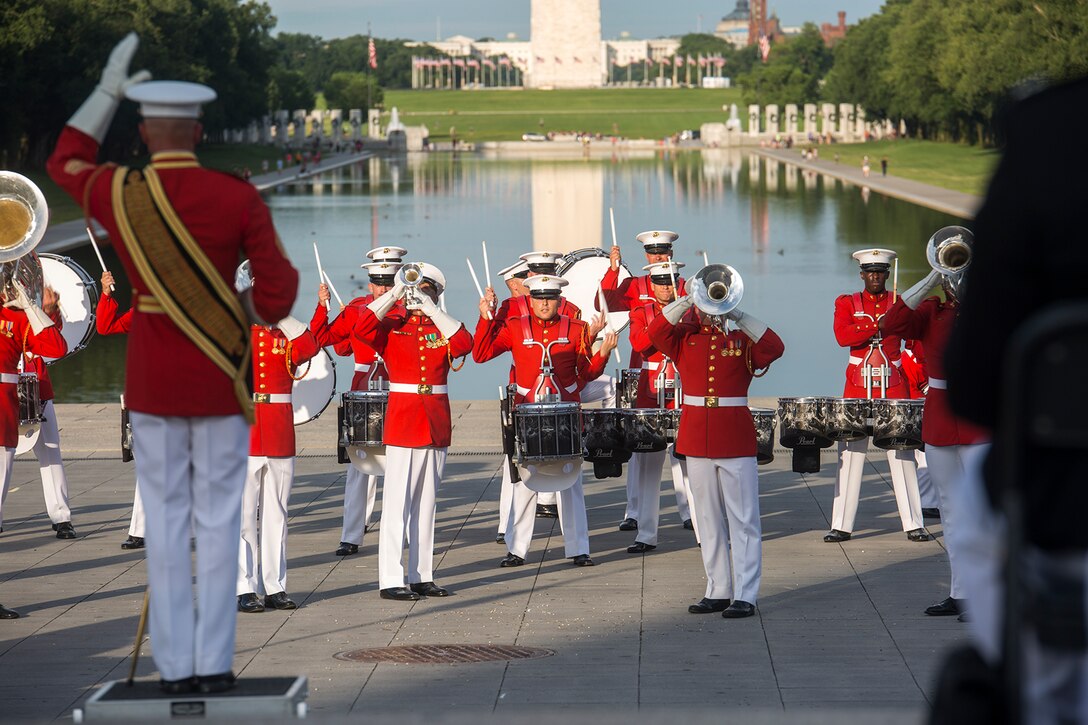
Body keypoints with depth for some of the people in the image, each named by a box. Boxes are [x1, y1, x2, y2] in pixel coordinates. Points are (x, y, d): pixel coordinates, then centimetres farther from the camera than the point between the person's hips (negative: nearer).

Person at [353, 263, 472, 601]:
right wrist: (393, 295, -16)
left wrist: (433, 311, -15)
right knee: (397, 502, -7)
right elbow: (361, 330, -18)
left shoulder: (443, 328, 10)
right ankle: (391, 580, -8)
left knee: (426, 502, 9)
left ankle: (421, 576, 14)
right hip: (402, 419, -4)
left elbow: (465, 344, -12)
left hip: (436, 424, 4)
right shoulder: (391, 327, 2)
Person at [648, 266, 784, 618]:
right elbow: (656, 331, -12)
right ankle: (718, 591, 16)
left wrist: (737, 316, -17)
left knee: (743, 519, -3)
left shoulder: (742, 338, 4)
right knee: (708, 519, 9)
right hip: (696, 437, 3)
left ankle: (745, 595, -4)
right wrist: (689, 300, -17)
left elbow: (775, 348, -15)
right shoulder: (685, 338, 8)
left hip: (736, 438, -3)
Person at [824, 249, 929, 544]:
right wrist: (880, 324, -18)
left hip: (894, 387, 0)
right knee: (850, 455, 0)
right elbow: (842, 336, -12)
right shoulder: (847, 303, 6)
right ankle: (841, 525, 4)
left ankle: (913, 524, 4)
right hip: (858, 387, 0)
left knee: (902, 456, -1)